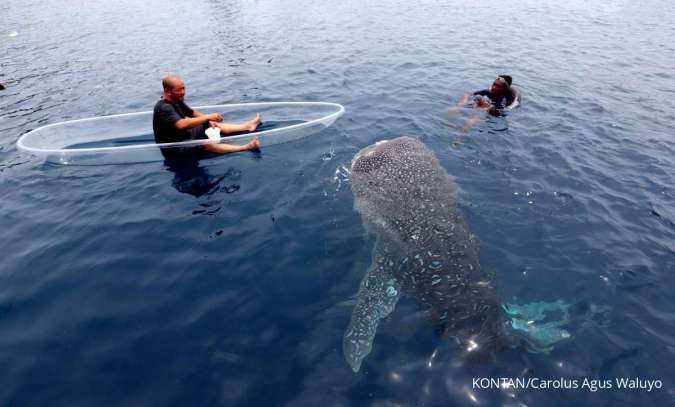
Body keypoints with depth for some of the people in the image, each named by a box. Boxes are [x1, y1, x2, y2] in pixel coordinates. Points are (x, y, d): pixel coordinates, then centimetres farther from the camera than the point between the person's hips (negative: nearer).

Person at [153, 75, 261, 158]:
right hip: (175, 149, -10)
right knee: (206, 145, -30)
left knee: (213, 125, 8)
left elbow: (193, 113, 15)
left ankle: (248, 126, 10)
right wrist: (207, 117, -40)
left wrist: (209, 121, -4)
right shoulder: (164, 108, -27)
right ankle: (246, 147, -41)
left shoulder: (176, 101, 3)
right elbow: (181, 124, -43)